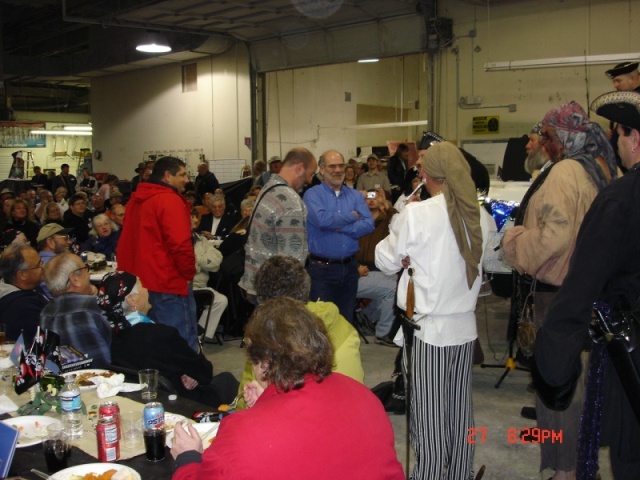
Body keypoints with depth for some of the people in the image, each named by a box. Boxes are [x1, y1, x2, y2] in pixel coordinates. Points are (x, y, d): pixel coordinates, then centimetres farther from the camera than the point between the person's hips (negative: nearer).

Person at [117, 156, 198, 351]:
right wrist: (189, 273, -7)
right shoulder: (170, 200, -13)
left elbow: (126, 242, 18)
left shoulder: (136, 200, 13)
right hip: (169, 283, -9)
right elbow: (180, 244, -21)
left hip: (140, 281, 9)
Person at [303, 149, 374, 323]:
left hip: (349, 267, 4)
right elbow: (321, 220, -22)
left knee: (347, 320, 15)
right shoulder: (313, 194, -4)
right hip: (322, 268, -4)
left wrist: (341, 227, -16)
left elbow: (368, 224, -4)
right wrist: (351, 216, -8)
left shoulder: (355, 195, 8)